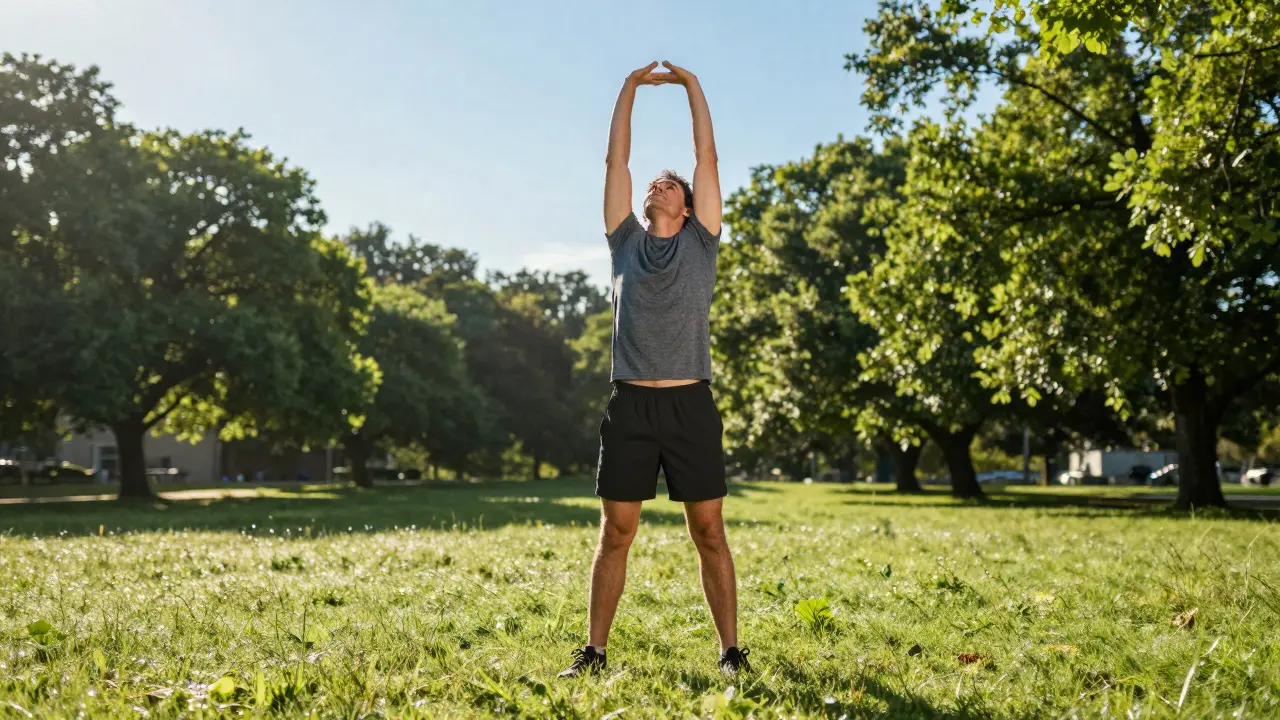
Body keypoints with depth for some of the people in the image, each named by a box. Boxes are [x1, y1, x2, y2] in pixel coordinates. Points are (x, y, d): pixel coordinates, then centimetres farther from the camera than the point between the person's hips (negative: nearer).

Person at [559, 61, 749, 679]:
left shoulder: (700, 241, 11)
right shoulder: (627, 242, 14)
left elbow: (707, 156, 11)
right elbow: (615, 162, 15)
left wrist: (691, 85, 16)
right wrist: (630, 87, 18)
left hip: (691, 403, -1)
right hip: (630, 403, 1)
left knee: (709, 535, 3)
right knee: (615, 534, 4)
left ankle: (731, 650, 11)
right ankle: (593, 651, 12)